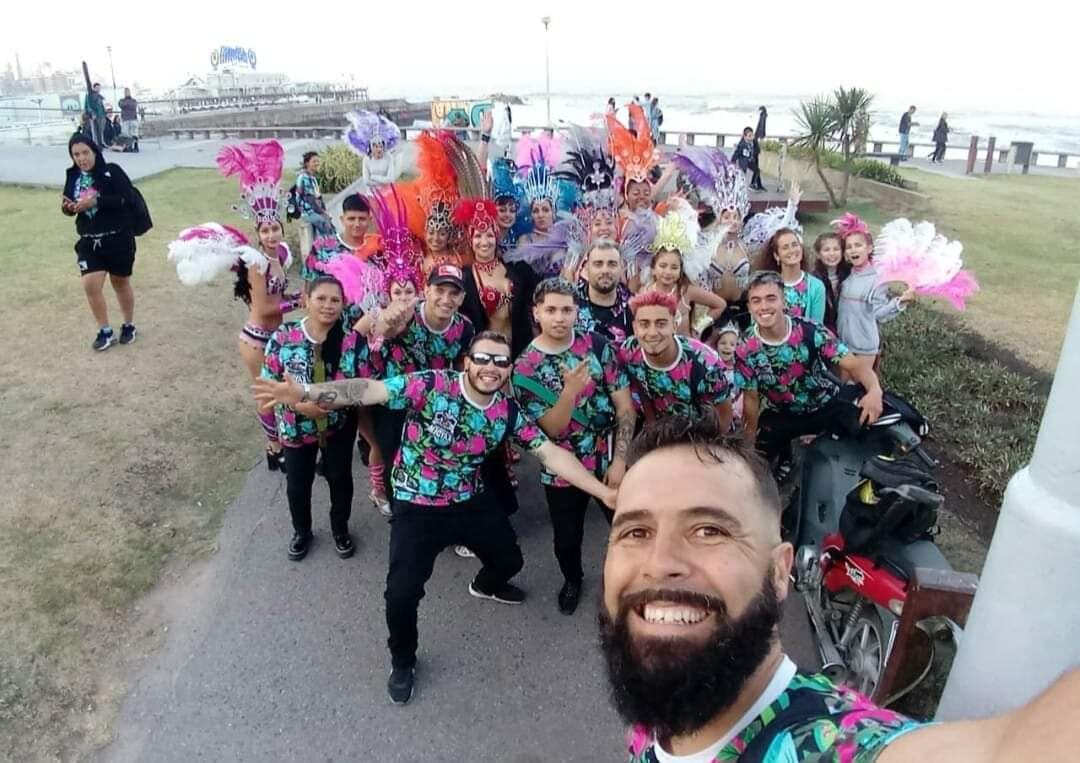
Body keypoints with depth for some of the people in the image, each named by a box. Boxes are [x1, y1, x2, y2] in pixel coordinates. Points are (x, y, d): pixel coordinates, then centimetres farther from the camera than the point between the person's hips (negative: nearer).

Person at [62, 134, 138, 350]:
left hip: (118, 238, -3)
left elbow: (127, 198, -19)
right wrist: (67, 207, -12)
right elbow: (69, 205, 12)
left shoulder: (112, 171, -9)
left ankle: (129, 325, 31)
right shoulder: (73, 176, 5)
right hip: (89, 241, 4)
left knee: (121, 283, 11)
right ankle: (105, 331, 10)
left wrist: (96, 201, -26)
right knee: (90, 284, -6)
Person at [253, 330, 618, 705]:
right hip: (416, 506, -4)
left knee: (509, 559, 18)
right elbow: (368, 390, -29)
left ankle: (486, 585, 59)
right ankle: (402, 662, 23)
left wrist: (604, 491, -19)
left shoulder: (508, 412, -10)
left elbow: (552, 453, -11)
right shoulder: (431, 386, -23)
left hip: (472, 502, 4)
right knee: (402, 592, -12)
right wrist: (305, 392, -41)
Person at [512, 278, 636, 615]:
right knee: (567, 538, 17)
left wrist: (619, 459, -12)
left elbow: (625, 406, -6)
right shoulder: (525, 367, -12)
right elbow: (552, 428, -16)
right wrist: (570, 390, -33)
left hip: (609, 462, 1)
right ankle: (572, 579, 49)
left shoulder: (597, 345, -8)